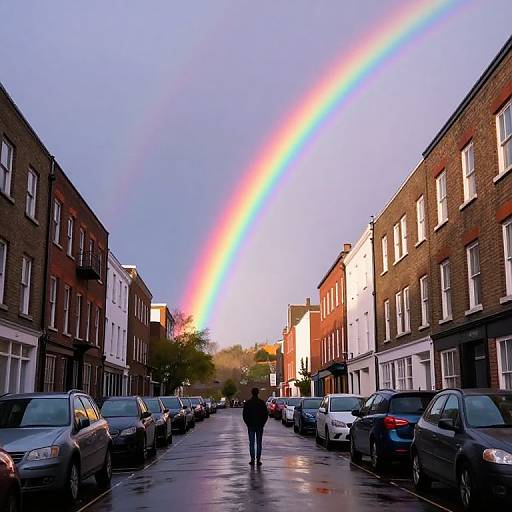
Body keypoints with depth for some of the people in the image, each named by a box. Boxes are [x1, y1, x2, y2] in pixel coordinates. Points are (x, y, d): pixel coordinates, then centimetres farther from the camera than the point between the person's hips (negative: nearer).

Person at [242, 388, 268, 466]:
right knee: (259, 443, 4)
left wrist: (247, 423, 10)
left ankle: (252, 459, 1)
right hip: (260, 426, 0)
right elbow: (266, 415, 1)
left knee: (251, 443, 5)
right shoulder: (262, 403, -2)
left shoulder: (247, 403, -3)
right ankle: (258, 460, 1)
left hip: (250, 426, 0)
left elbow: (245, 415, 0)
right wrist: (262, 423, 10)